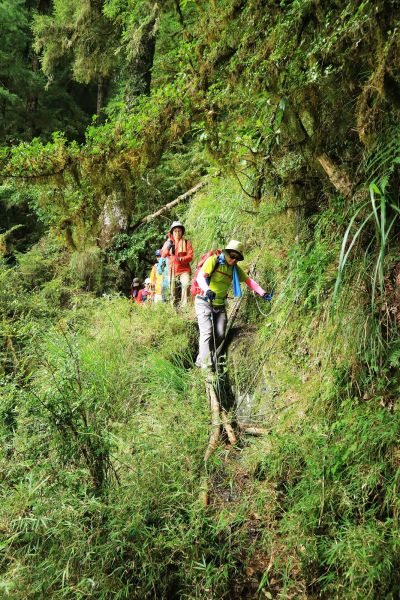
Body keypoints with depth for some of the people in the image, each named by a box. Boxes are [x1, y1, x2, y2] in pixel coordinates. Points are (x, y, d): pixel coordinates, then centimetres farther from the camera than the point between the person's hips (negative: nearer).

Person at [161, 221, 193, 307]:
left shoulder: (186, 242, 5)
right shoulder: (168, 242, 12)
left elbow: (190, 256, -5)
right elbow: (163, 255, -1)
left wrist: (181, 259, -24)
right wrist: (168, 247, -20)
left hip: (184, 270, -3)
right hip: (172, 271, 3)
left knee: (186, 285, -29)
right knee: (173, 292, 6)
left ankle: (184, 306, -26)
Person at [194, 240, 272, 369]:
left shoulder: (235, 268, 6)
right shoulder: (213, 260, -12)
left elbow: (248, 280, 8)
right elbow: (200, 276, -25)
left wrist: (263, 293, -3)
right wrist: (207, 290, -44)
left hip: (220, 305, 6)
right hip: (205, 302, -6)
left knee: (220, 335, -3)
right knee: (207, 333, -15)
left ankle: (200, 360, 13)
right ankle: (205, 365, -12)